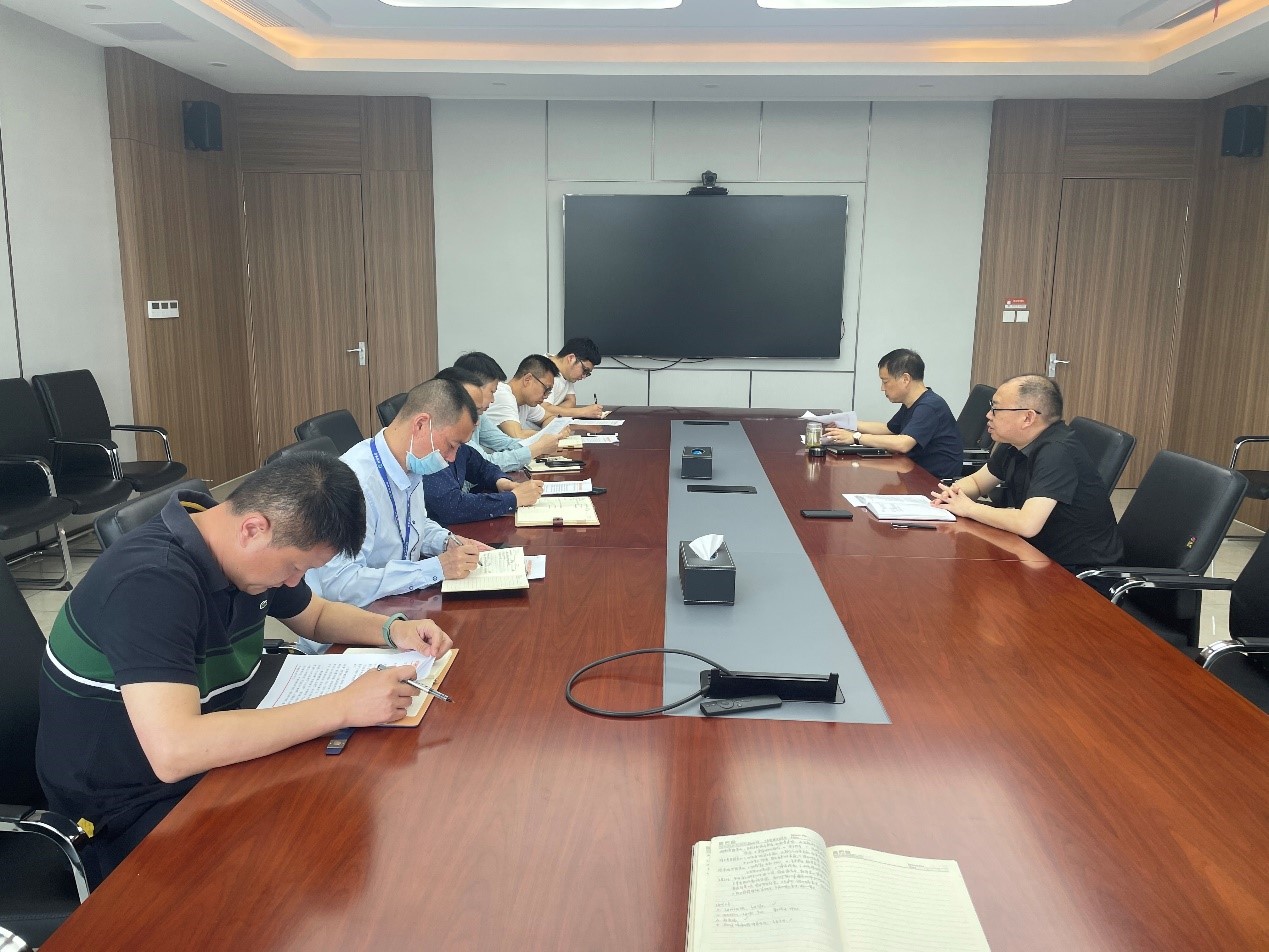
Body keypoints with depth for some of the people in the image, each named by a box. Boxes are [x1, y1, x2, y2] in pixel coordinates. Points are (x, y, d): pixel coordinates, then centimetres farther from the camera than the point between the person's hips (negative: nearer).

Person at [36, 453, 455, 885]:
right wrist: (344, 706, -36)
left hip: (209, 755, 8)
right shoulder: (151, 582, -30)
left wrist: (392, 629, -5)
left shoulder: (246, 554, -3)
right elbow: (173, 752, -39)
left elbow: (316, 615, 15)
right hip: (130, 806, -8)